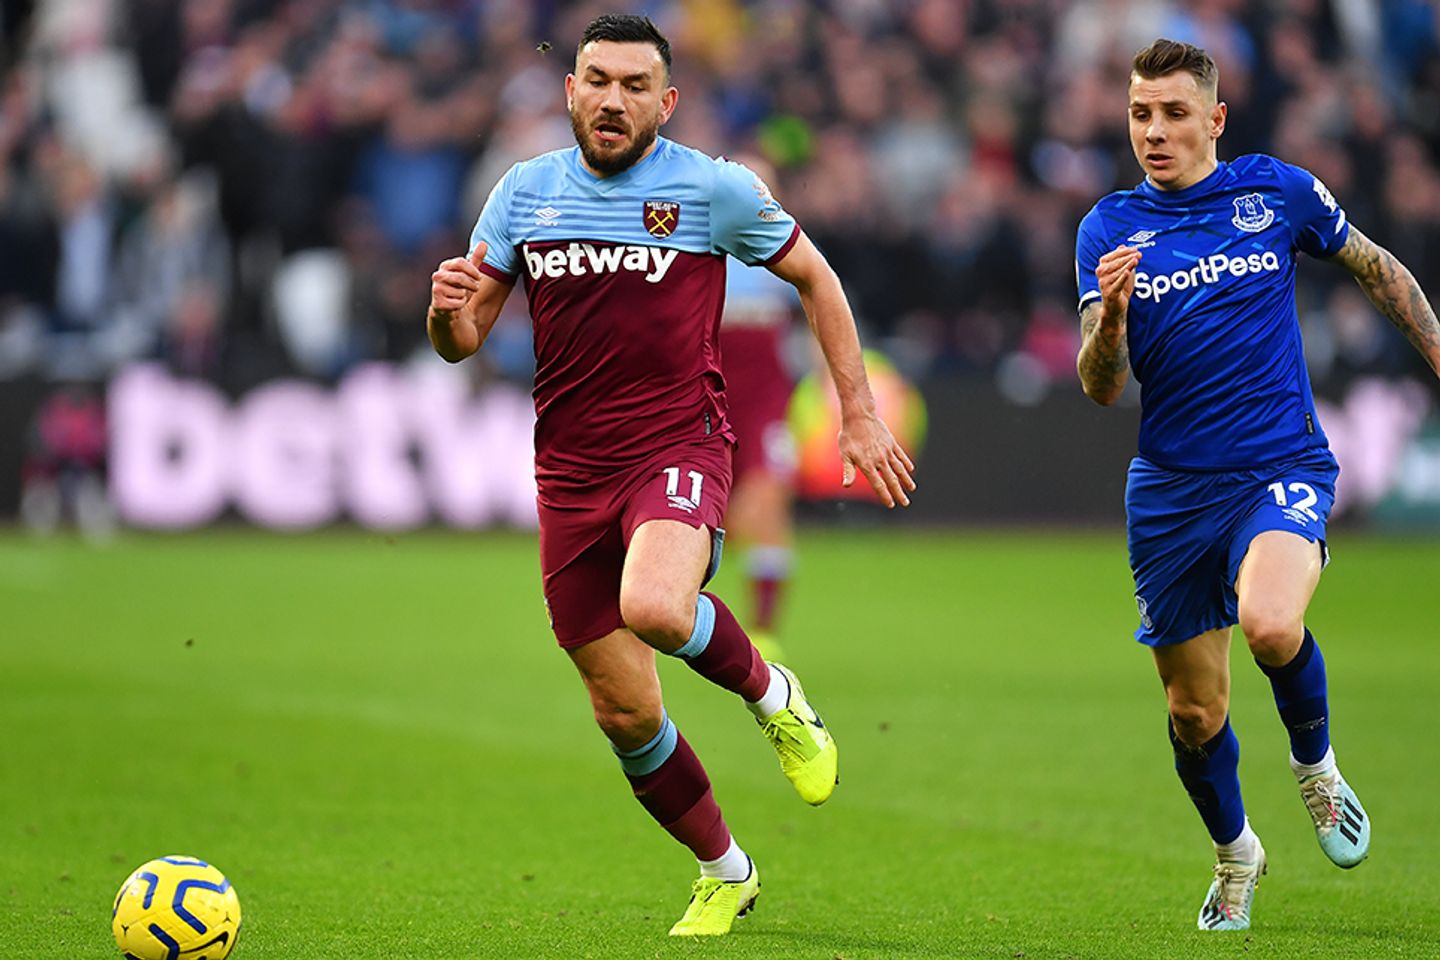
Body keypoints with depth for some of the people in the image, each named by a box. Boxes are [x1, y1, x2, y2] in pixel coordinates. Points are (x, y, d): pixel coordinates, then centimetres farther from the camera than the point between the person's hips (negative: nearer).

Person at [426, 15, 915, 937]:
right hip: (570, 472, 4)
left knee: (653, 608, -35)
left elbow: (815, 278, 9)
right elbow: (462, 342, 7)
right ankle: (724, 872, 29)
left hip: (679, 449, -4)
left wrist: (861, 413, 5)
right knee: (625, 715, 5)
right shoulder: (526, 191, 5)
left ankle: (772, 696, -2)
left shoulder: (715, 188, -4)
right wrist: (448, 308, -17)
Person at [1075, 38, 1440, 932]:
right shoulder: (1110, 229, 1)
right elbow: (1103, 388, -7)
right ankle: (1236, 854, 36)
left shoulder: (1278, 190, -1)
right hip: (1172, 490, 2)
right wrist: (1111, 315, -26)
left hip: (1284, 465, -2)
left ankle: (1315, 761, 1)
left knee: (1270, 624, -31)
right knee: (1194, 712, 7)